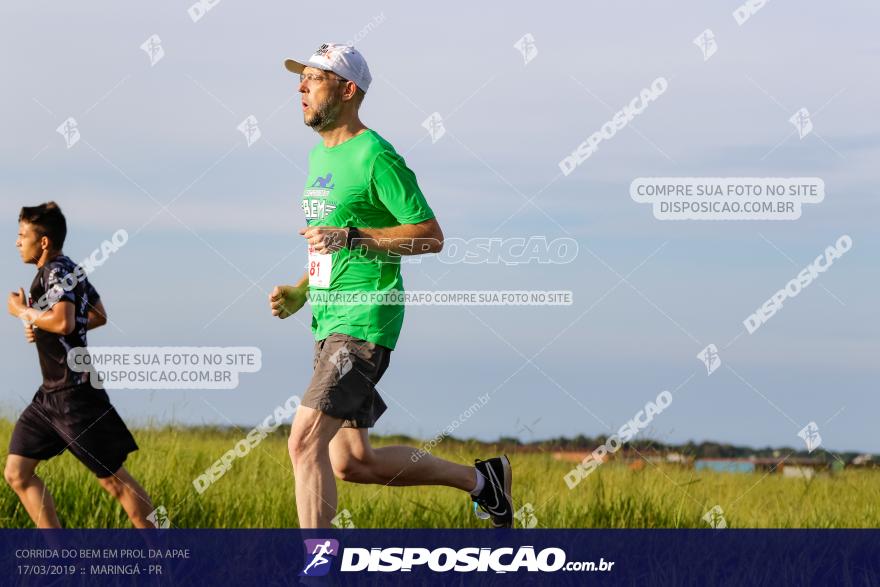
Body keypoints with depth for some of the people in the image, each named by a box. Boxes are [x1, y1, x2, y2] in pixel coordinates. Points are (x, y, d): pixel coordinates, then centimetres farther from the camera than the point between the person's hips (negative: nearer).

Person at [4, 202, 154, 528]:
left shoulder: (57, 272, -16)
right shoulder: (71, 270, 13)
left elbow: (63, 321, -32)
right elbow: (99, 315, 23)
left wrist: (23, 311, -15)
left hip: (75, 395, -10)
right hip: (51, 393, 10)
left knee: (113, 479, -4)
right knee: (17, 473, 7)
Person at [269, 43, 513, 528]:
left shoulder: (375, 157, -11)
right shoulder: (319, 156, 17)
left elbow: (429, 236, -14)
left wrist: (350, 237, -21)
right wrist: (299, 292, 14)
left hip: (364, 323, -10)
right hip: (328, 322, 10)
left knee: (305, 441, -19)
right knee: (352, 462, 12)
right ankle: (480, 479, 28)